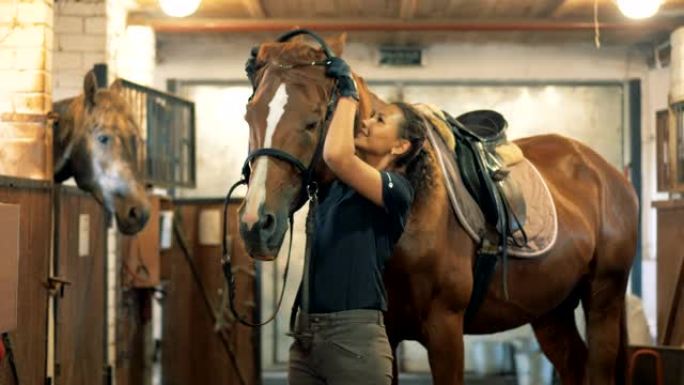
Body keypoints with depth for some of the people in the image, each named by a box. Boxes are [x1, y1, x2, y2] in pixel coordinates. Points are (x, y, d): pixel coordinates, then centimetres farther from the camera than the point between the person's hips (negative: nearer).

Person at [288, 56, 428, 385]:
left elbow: (336, 155, -22)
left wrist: (348, 93, -10)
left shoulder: (396, 189, -6)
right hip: (305, 333, 7)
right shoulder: (334, 181, 14)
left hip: (355, 337, -7)